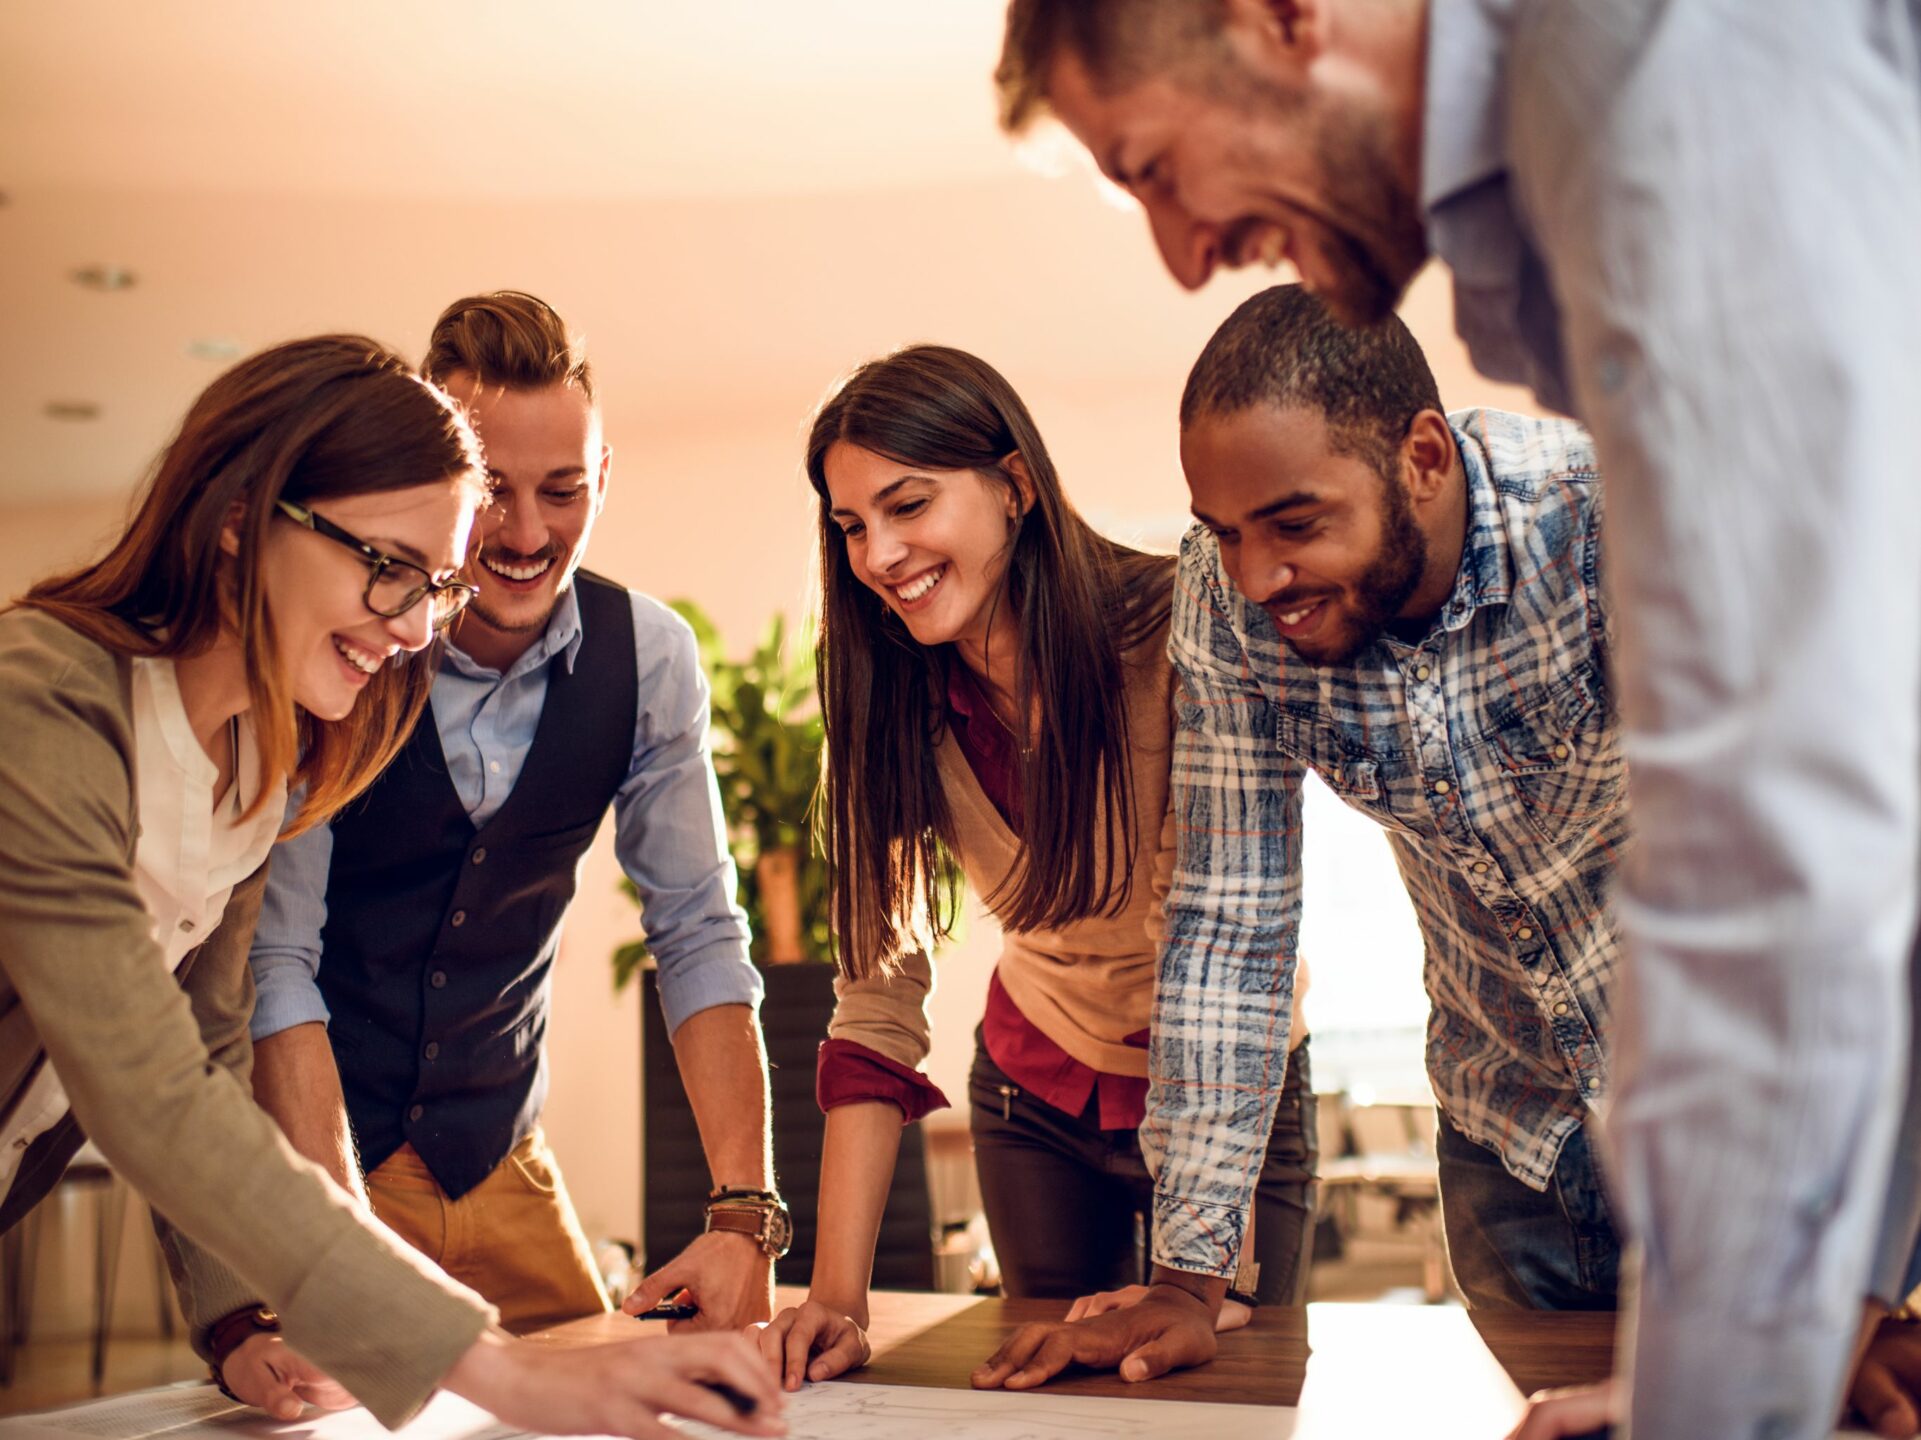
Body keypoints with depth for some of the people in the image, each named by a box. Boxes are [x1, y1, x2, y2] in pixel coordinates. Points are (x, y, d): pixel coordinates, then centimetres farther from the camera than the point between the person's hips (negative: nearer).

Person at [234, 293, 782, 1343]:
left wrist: (745, 1215, -16)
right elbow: (275, 960, -23)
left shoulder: (649, 655, -9)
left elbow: (697, 935, -6)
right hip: (305, 1143, -3)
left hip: (500, 1164, 3)